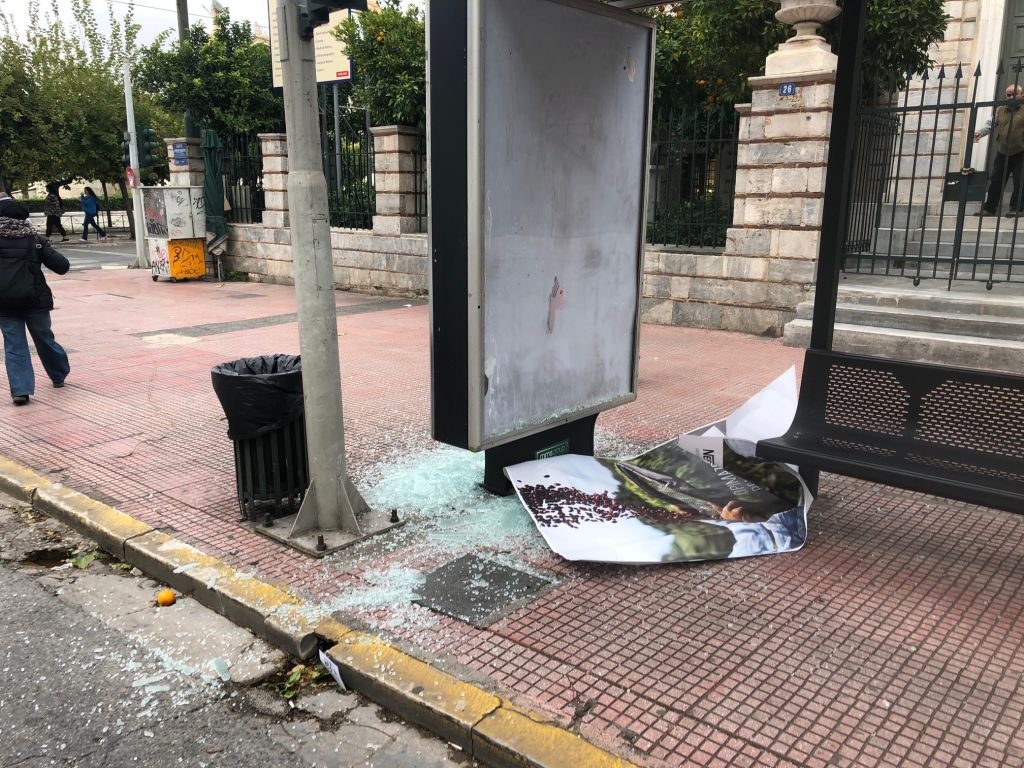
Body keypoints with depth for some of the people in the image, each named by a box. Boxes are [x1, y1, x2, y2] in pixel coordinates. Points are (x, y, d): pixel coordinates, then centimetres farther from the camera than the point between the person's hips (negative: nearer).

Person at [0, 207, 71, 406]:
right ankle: (59, 377, 33)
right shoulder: (35, 240, -4)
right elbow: (62, 266, -6)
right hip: (34, 300, 0)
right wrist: (46, 249, 9)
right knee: (45, 339, 17)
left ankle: (20, 390, -3)